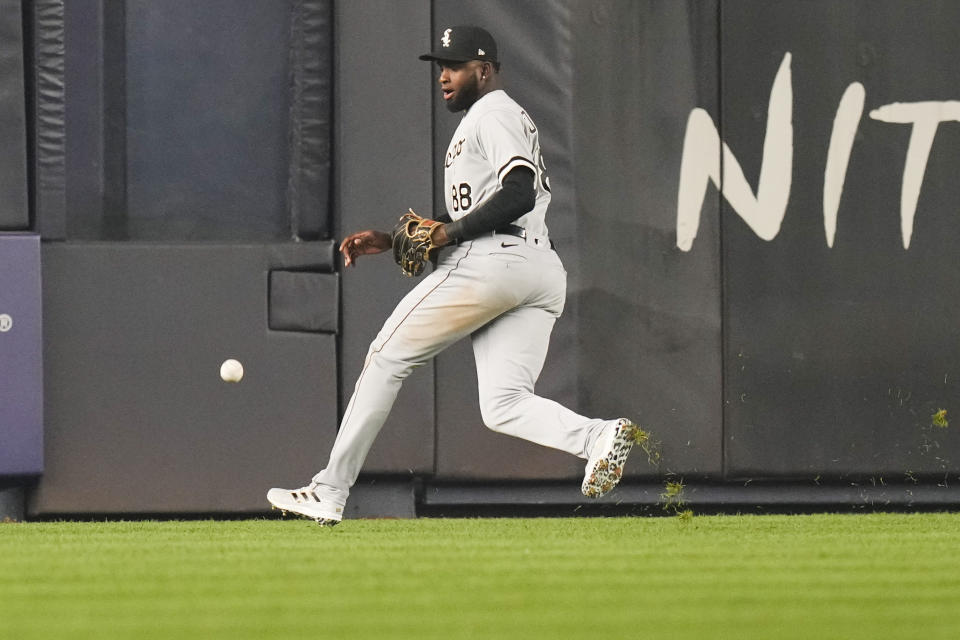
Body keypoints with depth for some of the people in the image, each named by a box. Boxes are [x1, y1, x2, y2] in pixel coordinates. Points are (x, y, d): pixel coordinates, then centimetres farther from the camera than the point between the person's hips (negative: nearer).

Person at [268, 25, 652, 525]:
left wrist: (451, 232, -13)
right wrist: (391, 241, 24)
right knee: (503, 407, -1)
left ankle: (330, 492, 1)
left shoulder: (494, 114, 0)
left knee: (388, 356, 1)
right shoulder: (492, 120, 32)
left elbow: (519, 193, -16)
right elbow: (464, 221, 33)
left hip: (491, 260, -9)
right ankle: (599, 436, -27)